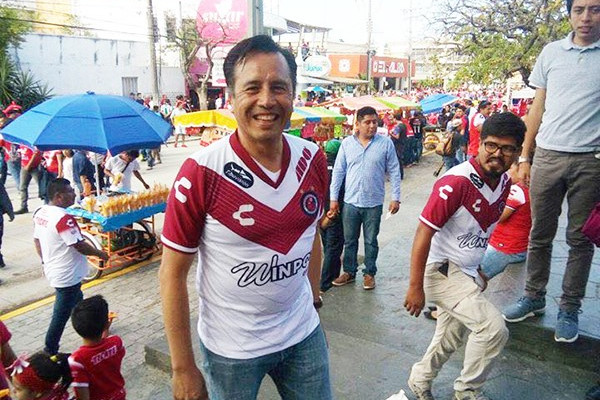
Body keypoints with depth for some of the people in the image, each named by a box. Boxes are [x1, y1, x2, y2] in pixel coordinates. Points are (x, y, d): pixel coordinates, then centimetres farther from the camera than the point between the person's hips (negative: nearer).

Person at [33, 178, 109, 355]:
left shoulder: (40, 212, 1)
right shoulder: (63, 218, -27)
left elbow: (37, 240, 11)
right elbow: (80, 246, -25)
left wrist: (46, 262, 22)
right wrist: (100, 253, -8)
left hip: (53, 270, 9)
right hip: (67, 276, -9)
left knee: (76, 300, 27)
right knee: (61, 314, 5)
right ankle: (50, 351, 18)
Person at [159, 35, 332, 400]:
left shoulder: (313, 159, -6)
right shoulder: (201, 174, -20)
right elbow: (173, 273, -13)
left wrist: (314, 300, 12)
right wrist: (183, 369, -10)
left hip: (303, 334, 4)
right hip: (230, 349, -3)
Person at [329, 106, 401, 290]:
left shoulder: (386, 143, -4)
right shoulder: (347, 143, 0)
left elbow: (394, 172, 0)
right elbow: (338, 171, 3)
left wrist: (395, 198, -4)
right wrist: (333, 198, 1)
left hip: (374, 203, -1)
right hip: (350, 201, 2)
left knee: (371, 241, 11)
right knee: (349, 240, 13)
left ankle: (369, 273, 28)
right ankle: (349, 272, 30)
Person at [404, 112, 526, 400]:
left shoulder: (504, 182, 2)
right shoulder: (456, 181, -24)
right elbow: (423, 233, -24)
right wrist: (416, 287, -23)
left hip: (467, 273, 9)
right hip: (440, 270, -9)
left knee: (450, 339, 21)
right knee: (493, 327, -16)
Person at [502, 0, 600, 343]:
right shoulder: (551, 52, 8)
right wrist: (524, 157, 6)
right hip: (547, 156, 2)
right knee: (540, 234, 9)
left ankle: (570, 309, 20)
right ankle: (534, 297, 24)